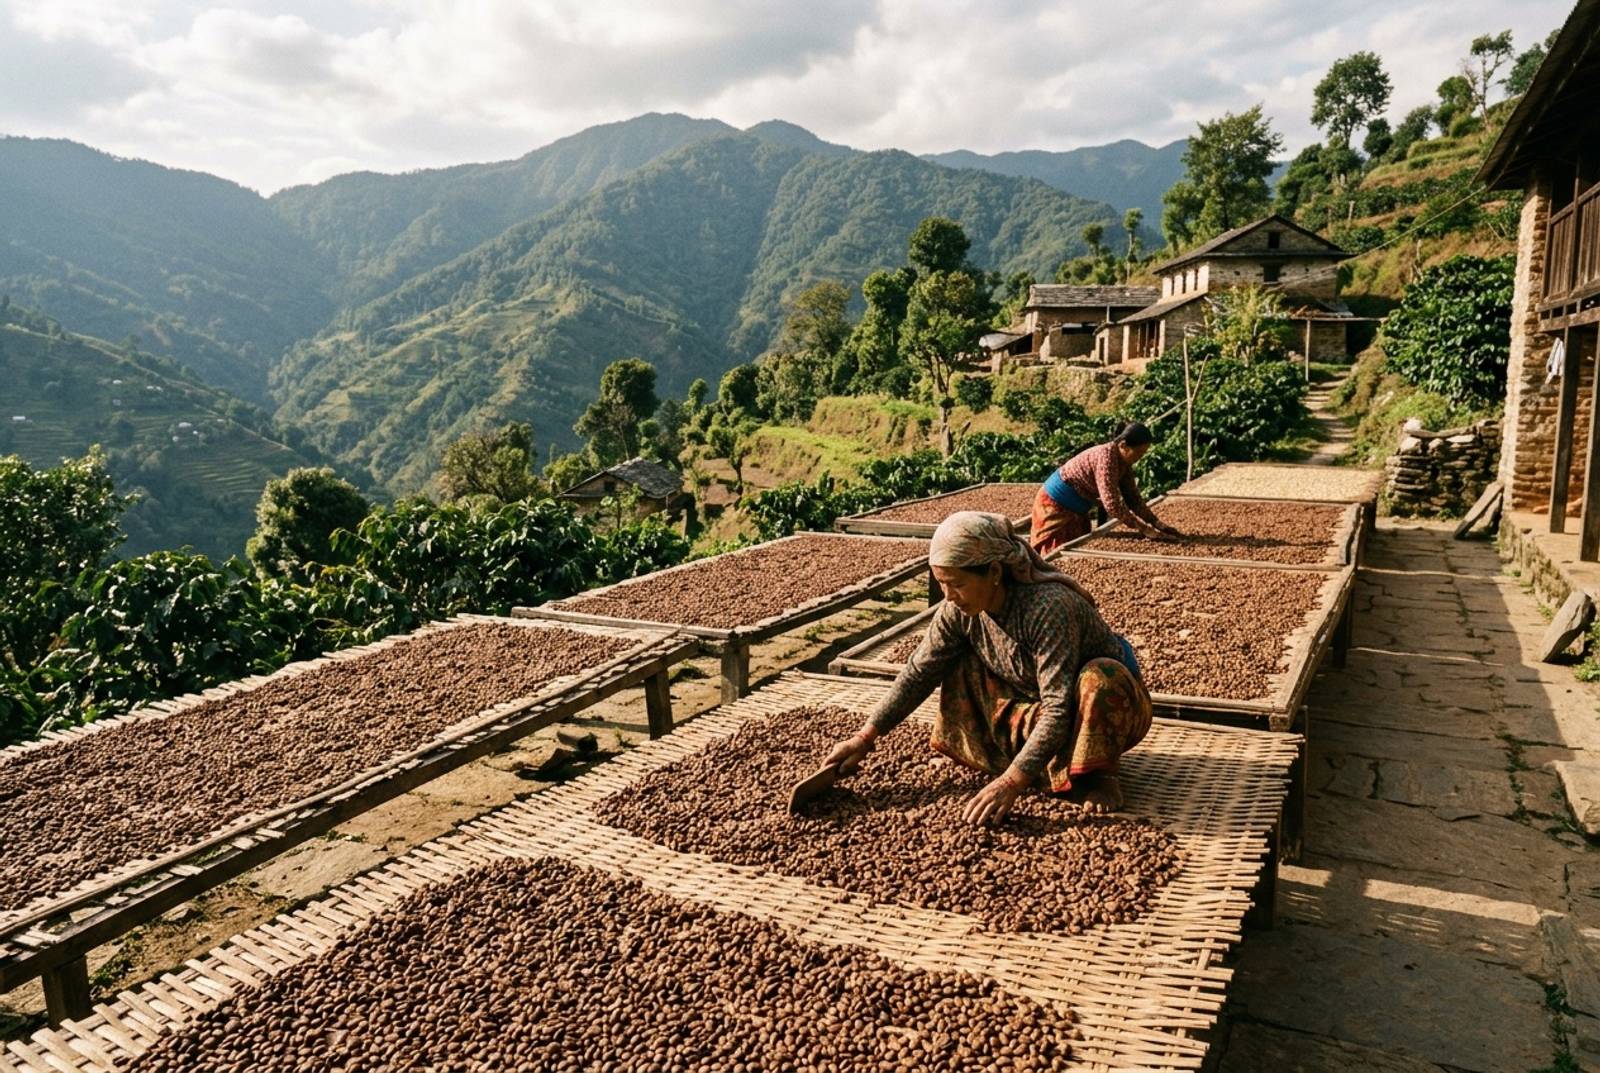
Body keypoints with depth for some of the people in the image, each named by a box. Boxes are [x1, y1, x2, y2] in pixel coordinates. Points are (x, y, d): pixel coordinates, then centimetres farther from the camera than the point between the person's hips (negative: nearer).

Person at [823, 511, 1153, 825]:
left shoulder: (1049, 607, -36)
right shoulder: (961, 609, -17)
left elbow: (1059, 710, -38)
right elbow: (919, 673, -9)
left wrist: (1011, 782, -44)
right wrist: (866, 736, -15)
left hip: (1106, 704, -5)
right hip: (1035, 702, 5)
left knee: (1099, 681, -38)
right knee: (962, 665, -9)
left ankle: (1100, 773, -11)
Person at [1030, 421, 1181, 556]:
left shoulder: (1124, 461, -1)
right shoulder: (1106, 456, -29)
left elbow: (1133, 498, 6)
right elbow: (1112, 504, -35)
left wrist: (1157, 523, -4)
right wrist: (1145, 529, -31)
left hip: (1075, 507, 9)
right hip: (1055, 503, -9)